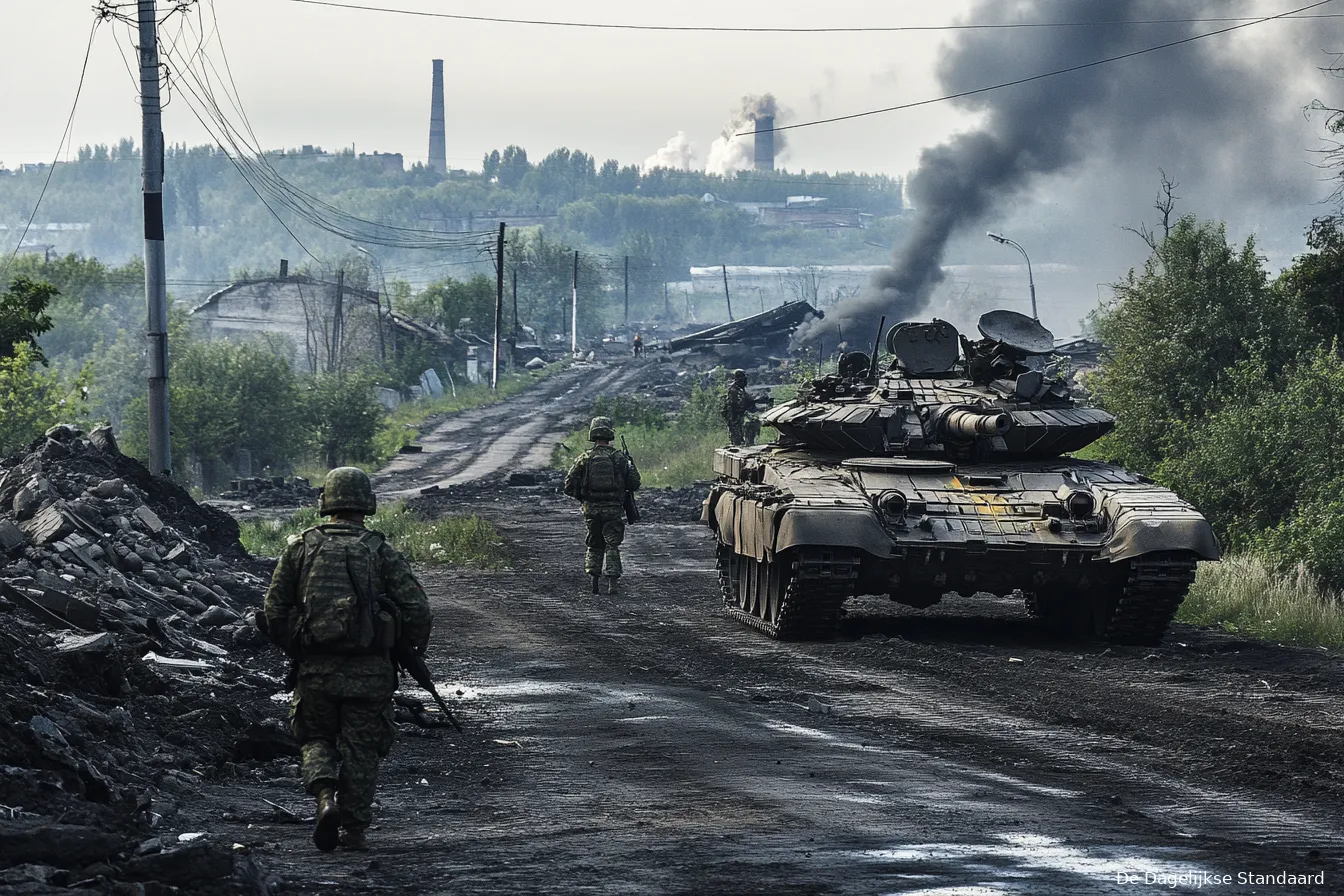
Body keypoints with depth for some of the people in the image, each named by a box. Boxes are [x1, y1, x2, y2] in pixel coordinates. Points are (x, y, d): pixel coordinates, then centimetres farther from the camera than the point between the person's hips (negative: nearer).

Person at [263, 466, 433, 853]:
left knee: (316, 739, 17)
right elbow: (418, 610, -8)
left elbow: (274, 611, 4)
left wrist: (295, 650, 20)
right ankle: (353, 829, 10)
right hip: (369, 671, -1)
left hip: (315, 668, 1)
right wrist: (411, 648, 11)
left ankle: (327, 799, -8)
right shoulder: (380, 552, -3)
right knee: (360, 749, 10)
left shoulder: (300, 547, 2)